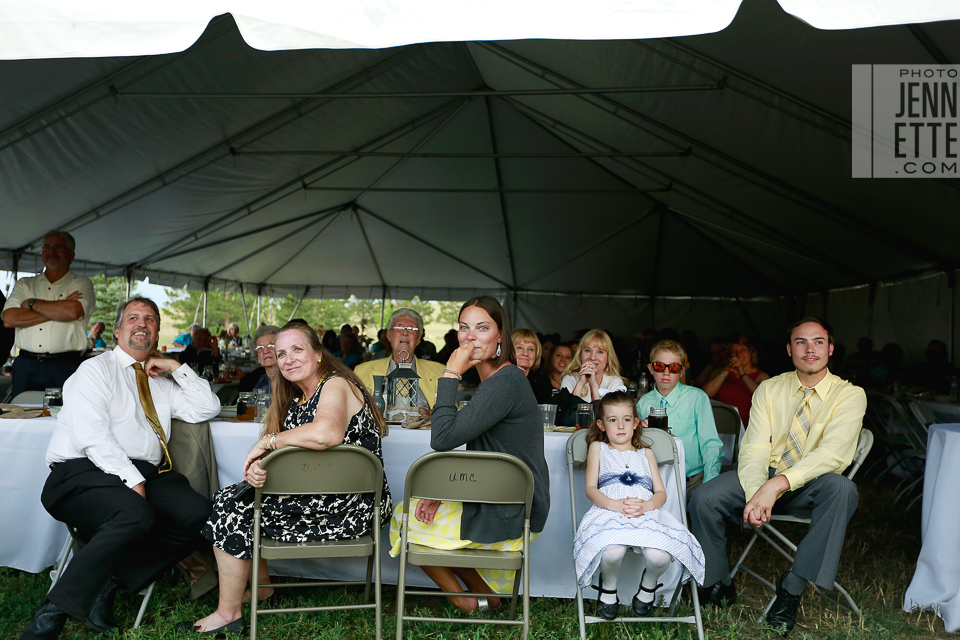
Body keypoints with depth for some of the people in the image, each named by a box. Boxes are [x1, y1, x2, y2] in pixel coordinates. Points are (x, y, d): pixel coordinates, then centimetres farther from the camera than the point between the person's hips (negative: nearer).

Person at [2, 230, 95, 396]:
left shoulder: (82, 284, 8)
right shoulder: (24, 284, 18)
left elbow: (72, 312, -13)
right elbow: (9, 319, 1)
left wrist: (32, 303, 0)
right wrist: (58, 309, -5)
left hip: (65, 366, -3)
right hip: (25, 365, 3)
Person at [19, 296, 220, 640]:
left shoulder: (161, 383, 26)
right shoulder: (95, 370, 7)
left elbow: (207, 408, 18)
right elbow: (93, 437, -8)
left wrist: (177, 367, 13)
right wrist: (131, 481, -18)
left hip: (147, 475, 6)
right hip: (84, 474, -6)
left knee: (200, 514, -22)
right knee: (135, 515, -37)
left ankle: (111, 581, -12)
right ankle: (53, 612, -22)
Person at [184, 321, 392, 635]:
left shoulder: (336, 385, -14)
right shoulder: (295, 400, 14)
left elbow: (325, 434, -37)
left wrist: (268, 441, -21)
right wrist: (256, 467, -15)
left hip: (348, 509, -9)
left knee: (232, 505, -5)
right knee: (241, 495, 12)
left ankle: (228, 615, 10)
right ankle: (260, 588, 26)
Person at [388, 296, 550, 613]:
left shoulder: (504, 383, -23)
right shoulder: (497, 380, 9)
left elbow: (443, 438, -29)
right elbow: (476, 457, 12)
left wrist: (451, 374, -24)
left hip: (506, 518, -10)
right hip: (508, 508, 10)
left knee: (403, 519, 8)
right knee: (415, 512, 25)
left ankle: (464, 601, 20)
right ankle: (485, 592, 23)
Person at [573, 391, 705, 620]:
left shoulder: (646, 453, 32)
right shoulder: (598, 448, 25)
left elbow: (661, 493, 18)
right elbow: (591, 489, 11)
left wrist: (646, 505, -8)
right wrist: (615, 505, -12)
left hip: (647, 513, 2)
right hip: (609, 512, -2)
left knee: (659, 557, -32)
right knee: (612, 552, -37)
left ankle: (648, 586, 6)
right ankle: (608, 588, 0)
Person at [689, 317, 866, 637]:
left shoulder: (850, 395, -5)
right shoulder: (769, 389, 3)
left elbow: (834, 453, -20)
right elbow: (755, 448, -6)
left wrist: (777, 484, -33)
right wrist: (755, 493, -27)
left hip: (811, 487, -2)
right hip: (764, 479, 2)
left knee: (841, 489, -36)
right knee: (704, 498, -22)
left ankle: (792, 587, -23)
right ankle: (718, 585, 3)